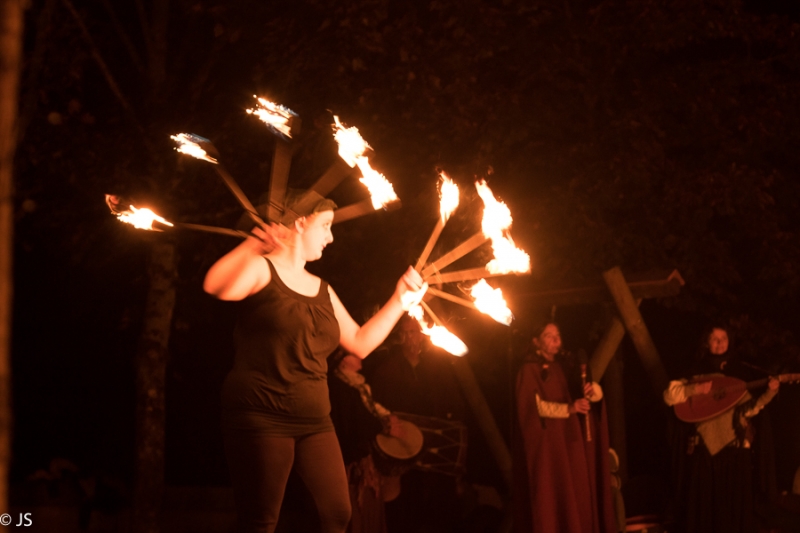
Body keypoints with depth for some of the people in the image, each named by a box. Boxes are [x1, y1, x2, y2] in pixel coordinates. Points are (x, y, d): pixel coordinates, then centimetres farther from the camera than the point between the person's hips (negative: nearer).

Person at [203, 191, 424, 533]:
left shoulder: (322, 290, 16)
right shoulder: (261, 268, -5)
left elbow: (360, 343, 19)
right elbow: (216, 287, -26)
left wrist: (399, 298, 17)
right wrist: (254, 244, -28)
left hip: (314, 423, 7)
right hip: (260, 421, -7)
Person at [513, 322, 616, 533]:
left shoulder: (569, 365, 14)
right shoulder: (530, 369, -3)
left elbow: (597, 393, 7)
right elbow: (534, 405, -16)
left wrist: (593, 390, -17)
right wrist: (568, 408, -27)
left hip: (572, 440, 5)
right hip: (547, 443, -5)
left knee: (578, 494, 2)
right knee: (552, 498, -8)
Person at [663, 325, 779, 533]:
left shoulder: (738, 372, 9)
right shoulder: (696, 373, 5)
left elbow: (748, 408, 4)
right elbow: (669, 396, -3)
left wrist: (768, 393, -11)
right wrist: (694, 389, -18)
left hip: (733, 446, 1)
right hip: (704, 445, -1)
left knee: (733, 500, 0)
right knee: (705, 499, -1)